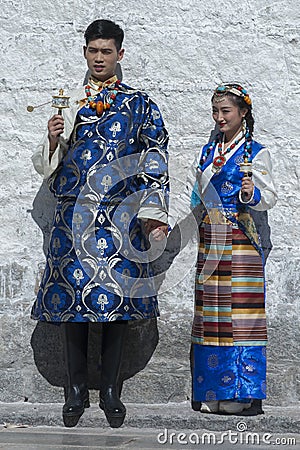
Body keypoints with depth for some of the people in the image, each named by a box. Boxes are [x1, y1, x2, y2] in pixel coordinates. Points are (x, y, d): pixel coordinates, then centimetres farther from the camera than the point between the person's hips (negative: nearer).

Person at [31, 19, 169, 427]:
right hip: (74, 214, 2)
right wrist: (53, 139, -7)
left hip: (120, 215, -2)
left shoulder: (138, 104, 7)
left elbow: (156, 160, 1)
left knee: (115, 299, -3)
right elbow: (50, 165, 15)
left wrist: (154, 212, -9)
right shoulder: (68, 102, 14)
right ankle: (76, 390, 10)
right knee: (71, 293, -1)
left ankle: (110, 390, 9)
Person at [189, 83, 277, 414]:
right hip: (210, 241, 5)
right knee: (210, 311, 4)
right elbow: (195, 197, 8)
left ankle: (238, 392, -2)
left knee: (239, 311, -7)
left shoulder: (256, 153, 2)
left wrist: (252, 194, -26)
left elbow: (269, 197, -5)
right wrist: (212, 171, -8)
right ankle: (210, 391, 10)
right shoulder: (207, 152, 16)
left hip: (240, 241, -5)